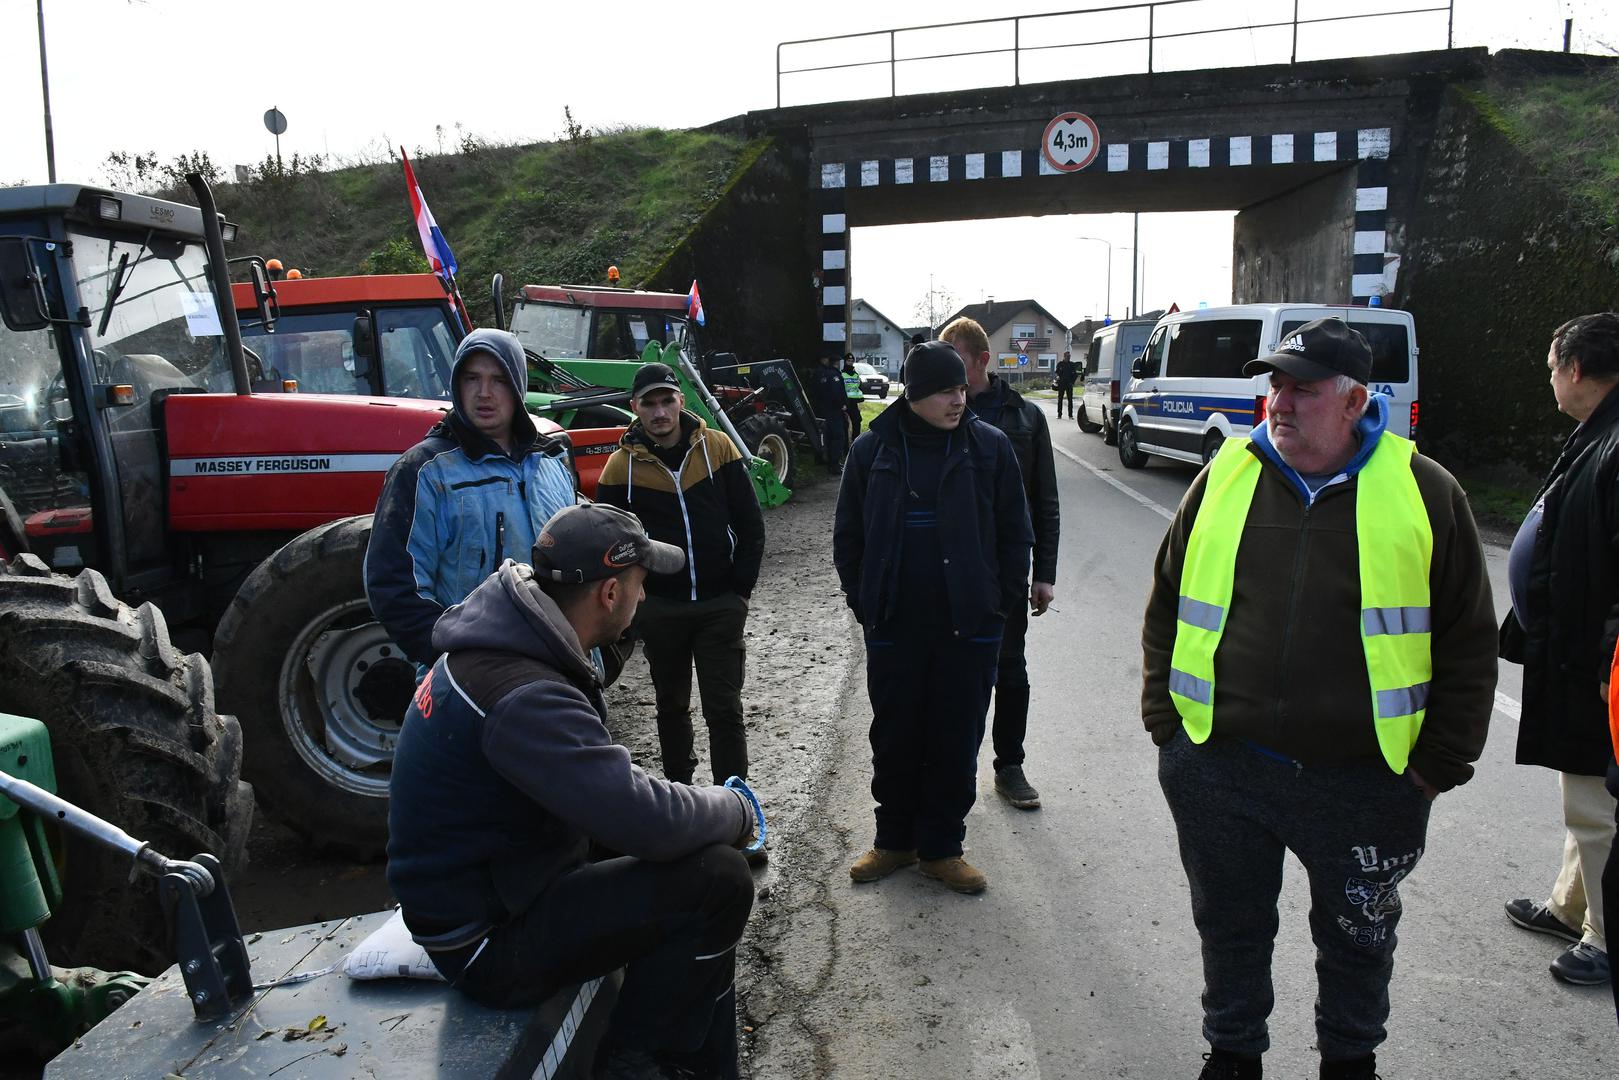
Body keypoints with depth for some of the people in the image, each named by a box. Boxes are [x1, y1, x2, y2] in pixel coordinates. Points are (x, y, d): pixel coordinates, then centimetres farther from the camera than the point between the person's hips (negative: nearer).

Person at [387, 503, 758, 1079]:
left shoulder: (505, 643, 0)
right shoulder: (524, 697, -31)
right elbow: (649, 822, -34)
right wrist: (734, 811, -13)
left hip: (489, 882, 10)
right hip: (487, 940, -10)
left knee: (700, 860, 12)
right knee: (717, 881, -18)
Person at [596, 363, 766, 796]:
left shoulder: (718, 448, -2)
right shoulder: (622, 465, -3)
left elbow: (750, 524, 1)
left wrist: (740, 590, -2)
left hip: (721, 603, -1)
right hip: (659, 608, 1)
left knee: (724, 709, 2)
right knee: (671, 705, 16)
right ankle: (678, 786, 32)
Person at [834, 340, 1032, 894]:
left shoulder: (990, 447, -2)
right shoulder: (873, 450, -1)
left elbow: (1014, 532, 4)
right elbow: (848, 536, 7)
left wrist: (1002, 602, 0)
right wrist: (864, 602, 3)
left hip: (969, 628, 0)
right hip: (894, 627, 1)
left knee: (957, 742, 9)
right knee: (894, 738, 12)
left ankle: (941, 847, 26)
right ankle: (894, 840, 31)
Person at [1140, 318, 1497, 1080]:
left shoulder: (1425, 493, -5)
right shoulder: (1226, 478, 0)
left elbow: (1468, 643, 1)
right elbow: (1168, 608, 7)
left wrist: (1439, 764, -1)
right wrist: (1166, 724, 2)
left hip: (1365, 781, -1)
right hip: (1221, 768, 1)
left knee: (1359, 938, 20)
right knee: (1231, 929, 18)